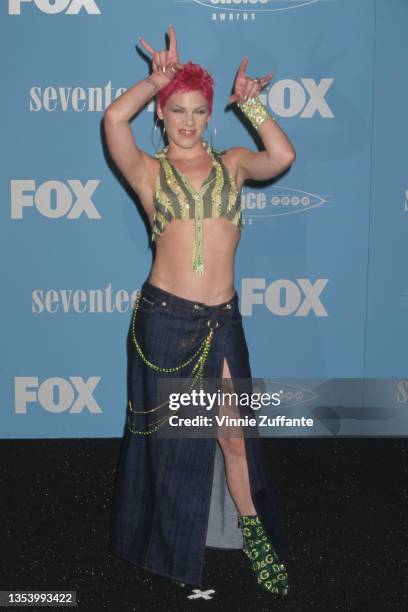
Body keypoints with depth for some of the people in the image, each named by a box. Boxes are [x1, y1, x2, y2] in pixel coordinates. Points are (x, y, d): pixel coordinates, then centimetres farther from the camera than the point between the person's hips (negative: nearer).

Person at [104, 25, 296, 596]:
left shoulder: (233, 162, 9)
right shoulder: (148, 169, 2)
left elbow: (283, 156, -10)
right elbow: (113, 118, -15)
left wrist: (249, 101, -2)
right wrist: (158, 78, -2)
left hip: (221, 319, 1)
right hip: (163, 316, -1)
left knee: (234, 435, 6)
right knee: (167, 434, 13)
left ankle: (257, 540, 26)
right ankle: (170, 546, 34)